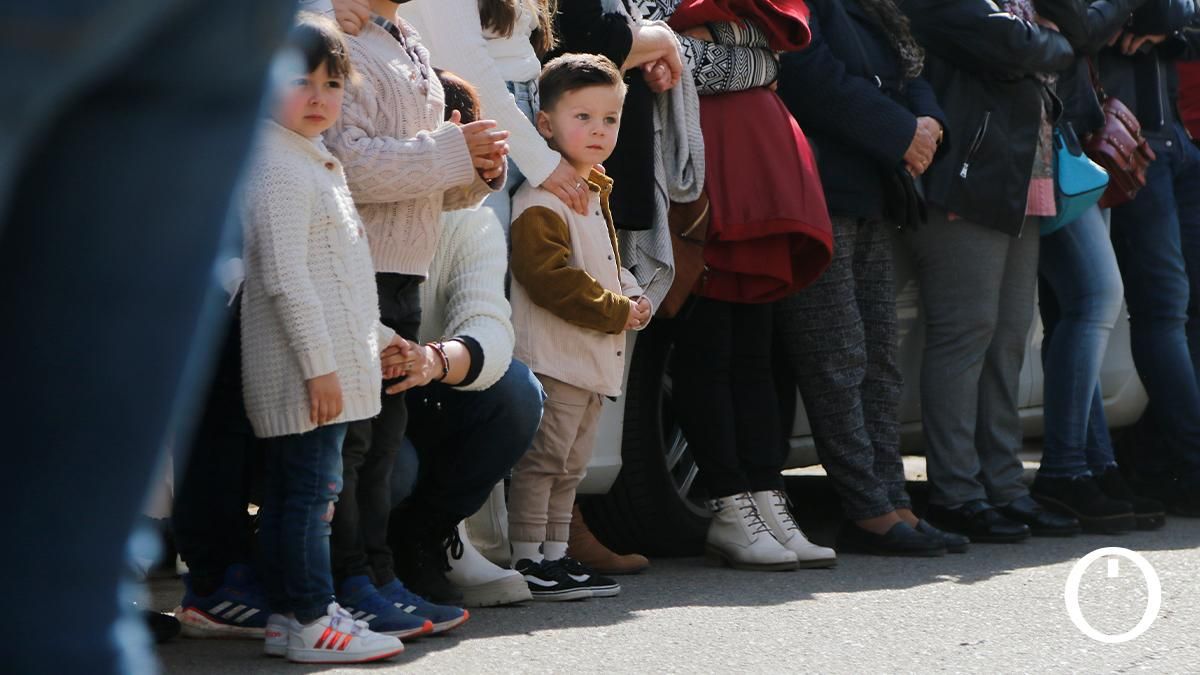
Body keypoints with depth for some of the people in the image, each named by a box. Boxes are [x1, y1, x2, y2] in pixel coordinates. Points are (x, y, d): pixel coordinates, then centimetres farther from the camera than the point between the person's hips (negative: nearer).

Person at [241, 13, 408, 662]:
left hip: (328, 361, 10)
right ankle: (308, 620, -4)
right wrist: (319, 362, -21)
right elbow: (284, 278, -20)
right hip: (304, 370, -10)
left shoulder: (316, 164, 19)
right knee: (308, 489, -7)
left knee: (296, 490, 13)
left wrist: (373, 336, 27)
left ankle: (290, 614, 18)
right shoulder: (279, 170, -14)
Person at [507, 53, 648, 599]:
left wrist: (631, 297, 7)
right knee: (543, 459, -8)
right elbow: (549, 276, -24)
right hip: (553, 354, -10)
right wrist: (615, 311, -19)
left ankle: (556, 554, 21)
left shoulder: (595, 192, 16)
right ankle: (528, 561, -4)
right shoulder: (542, 200, -16)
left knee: (570, 465, 14)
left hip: (593, 358, 10)